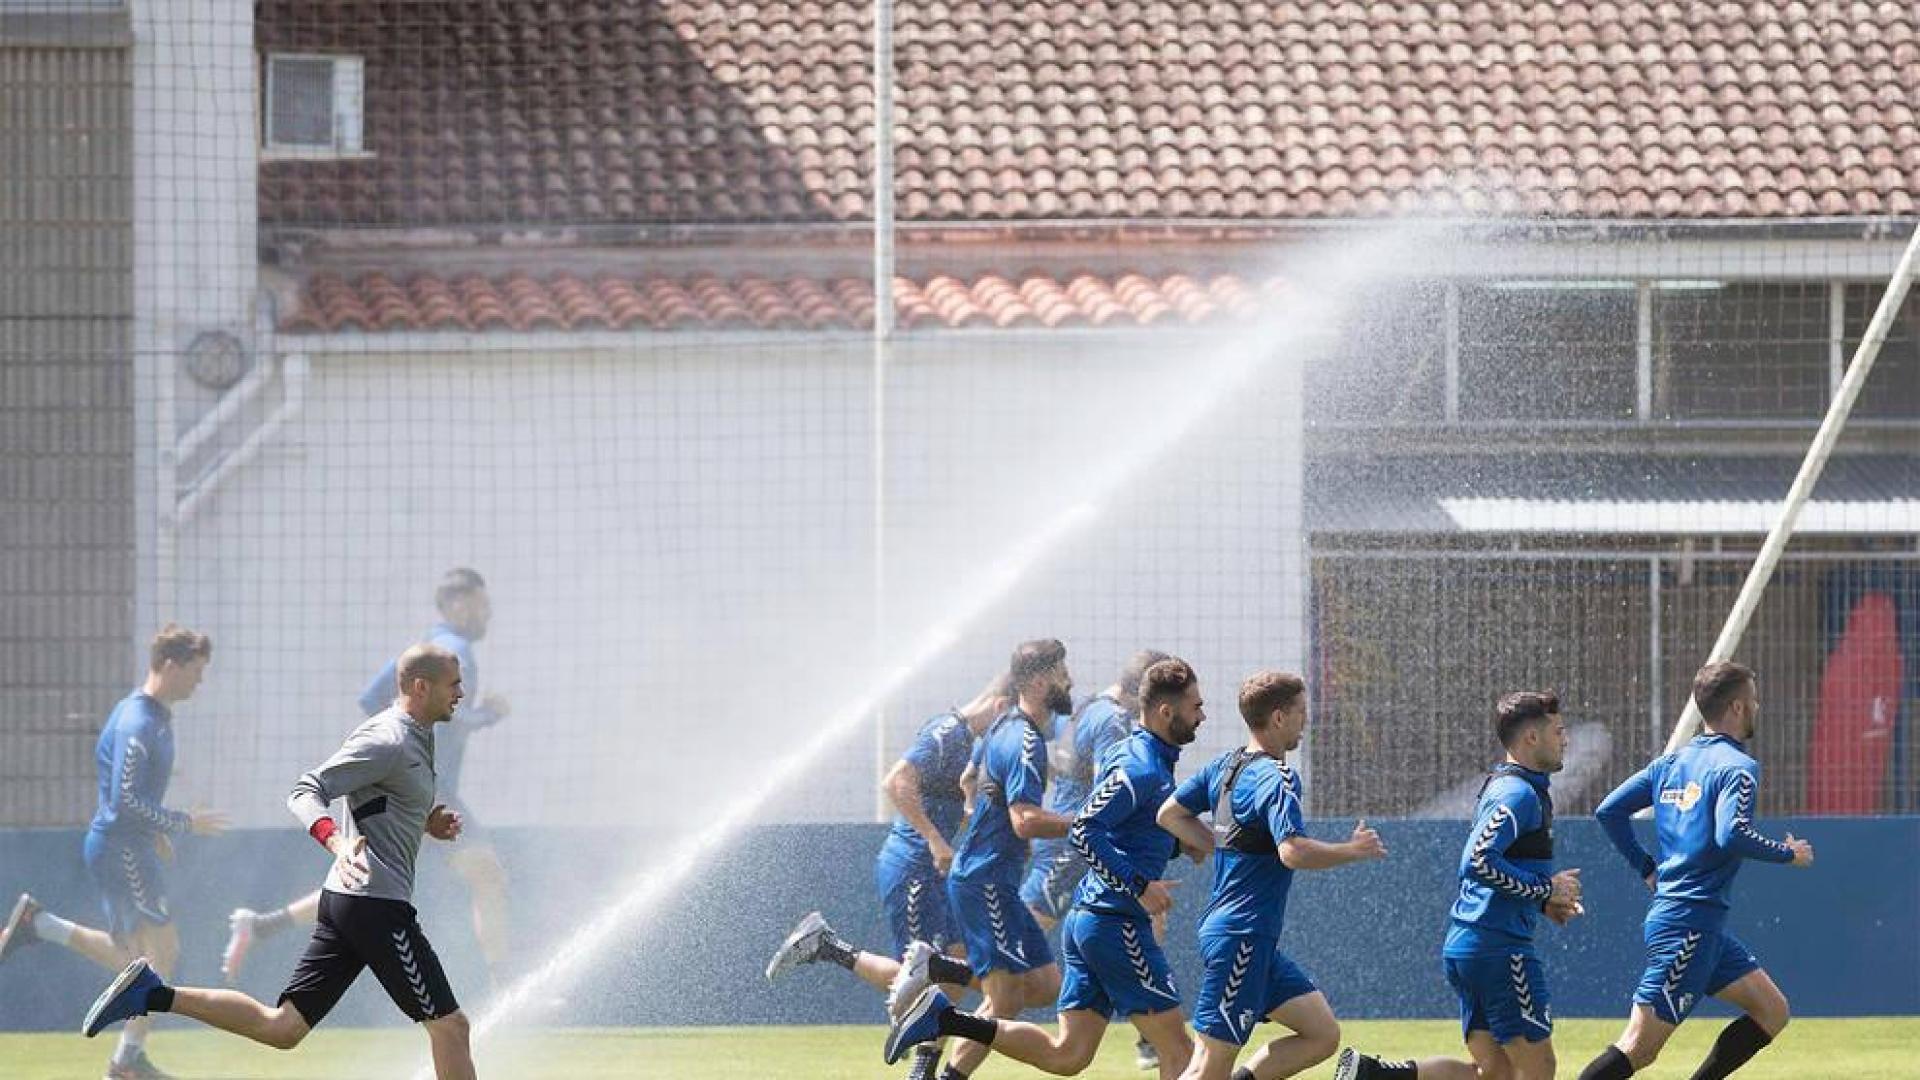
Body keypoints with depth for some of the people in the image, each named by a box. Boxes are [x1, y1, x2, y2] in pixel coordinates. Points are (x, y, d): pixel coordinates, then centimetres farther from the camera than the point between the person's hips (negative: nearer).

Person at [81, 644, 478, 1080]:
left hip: (342, 898, 10)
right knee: (450, 1026, -4)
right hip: (377, 904, -10)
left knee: (282, 1027, 4)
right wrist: (336, 841, -36)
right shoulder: (388, 741, -12)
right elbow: (306, 791, -19)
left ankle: (153, 994, -1)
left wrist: (425, 824, 16)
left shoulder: (413, 738, 18)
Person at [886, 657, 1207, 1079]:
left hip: (1086, 918, 10)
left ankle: (945, 1018, 1)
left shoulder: (1133, 755, 15)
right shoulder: (1142, 769, -15)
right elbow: (1083, 831, -24)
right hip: (1116, 923, -10)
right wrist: (1140, 887, -25)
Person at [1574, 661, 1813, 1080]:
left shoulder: (1672, 762, 13)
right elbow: (1731, 835, -26)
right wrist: (1787, 854, -11)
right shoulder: (1738, 767, -11)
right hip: (1690, 925, -9)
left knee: (1772, 1012, 13)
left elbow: (1609, 811, 13)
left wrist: (1647, 869, 19)